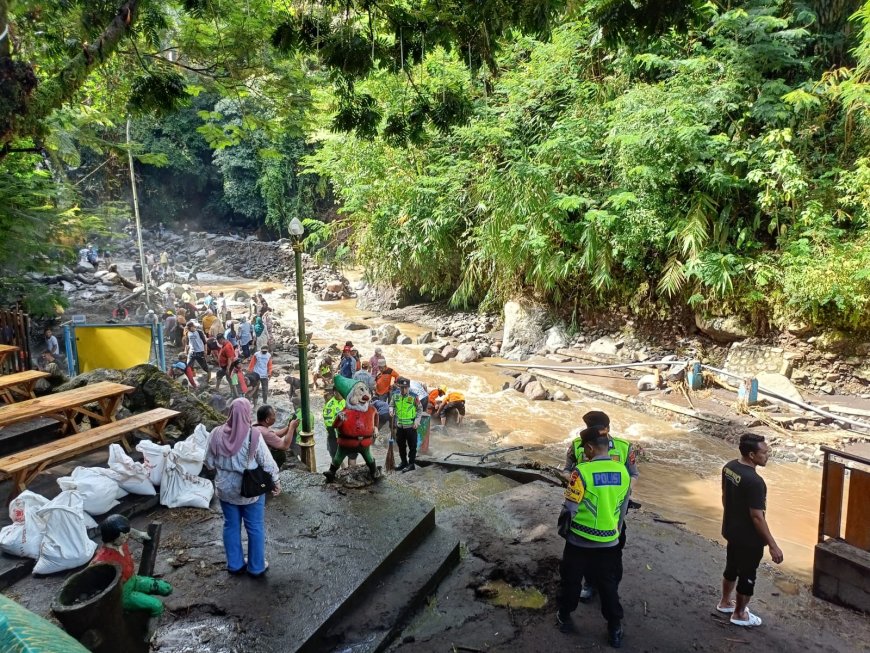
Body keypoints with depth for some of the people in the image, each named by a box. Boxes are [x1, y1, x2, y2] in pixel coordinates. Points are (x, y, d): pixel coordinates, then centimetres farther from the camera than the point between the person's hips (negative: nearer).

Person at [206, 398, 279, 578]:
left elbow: (209, 463, 0)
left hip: (225, 489, 3)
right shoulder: (253, 435, -20)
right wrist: (276, 482, 2)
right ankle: (256, 567, 23)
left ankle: (235, 564, 32)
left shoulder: (216, 434, -11)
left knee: (231, 526, 19)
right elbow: (267, 463, -14)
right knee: (255, 528, 12)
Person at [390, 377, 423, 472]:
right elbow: (391, 405, 12)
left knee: (412, 446, 3)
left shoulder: (413, 397, -11)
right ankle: (403, 462, 30)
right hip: (399, 425, 5)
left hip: (411, 425, -5)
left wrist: (417, 421, -10)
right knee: (401, 445, 16)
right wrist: (391, 411, -11)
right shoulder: (395, 396, 1)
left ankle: (411, 464, 12)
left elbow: (420, 409, -4)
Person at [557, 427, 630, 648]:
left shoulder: (582, 471, -22)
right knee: (609, 585, 18)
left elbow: (569, 508, -17)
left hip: (580, 541, -3)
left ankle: (564, 618, 34)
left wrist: (563, 530, 2)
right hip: (609, 542, 4)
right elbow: (623, 508, 7)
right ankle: (615, 629, 26)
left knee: (571, 581, 17)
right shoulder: (622, 471, -5)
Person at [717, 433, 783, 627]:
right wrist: (773, 545, -17)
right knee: (747, 575, 12)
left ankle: (725, 602, 43)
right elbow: (757, 517, -26)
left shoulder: (729, 466, -5)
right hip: (748, 537, -8)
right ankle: (739, 614, 30)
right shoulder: (754, 481, -31)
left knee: (732, 567, 26)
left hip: (730, 529, 8)